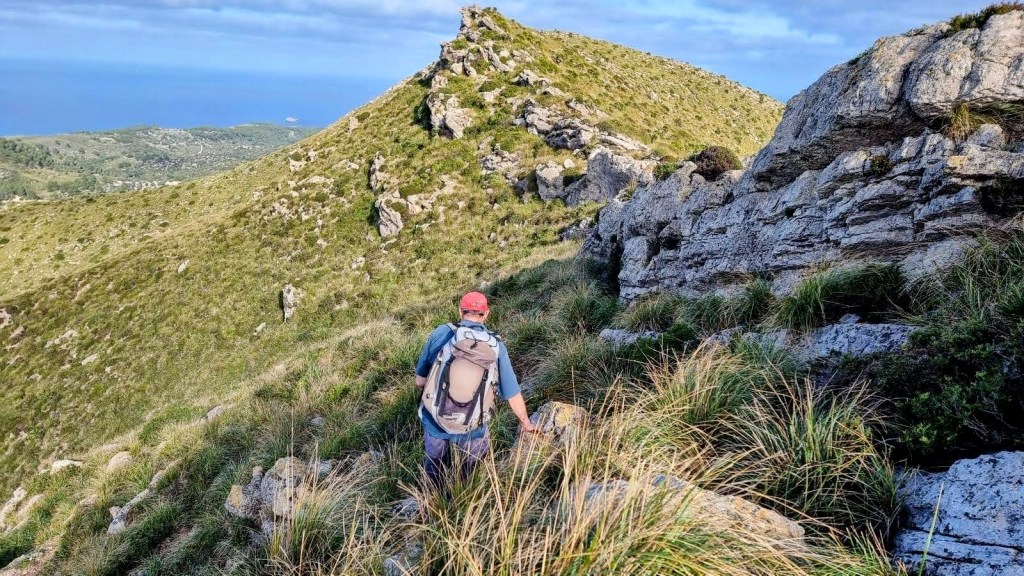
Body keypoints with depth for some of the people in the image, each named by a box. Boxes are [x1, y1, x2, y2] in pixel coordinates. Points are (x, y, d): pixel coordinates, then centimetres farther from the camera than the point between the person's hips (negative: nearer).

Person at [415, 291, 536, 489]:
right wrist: (525, 422, 18)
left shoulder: (441, 333, -11)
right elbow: (513, 393, 0)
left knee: (435, 468, 28)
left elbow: (420, 381, -3)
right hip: (471, 430, 0)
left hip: (434, 422, 1)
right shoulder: (496, 346, -7)